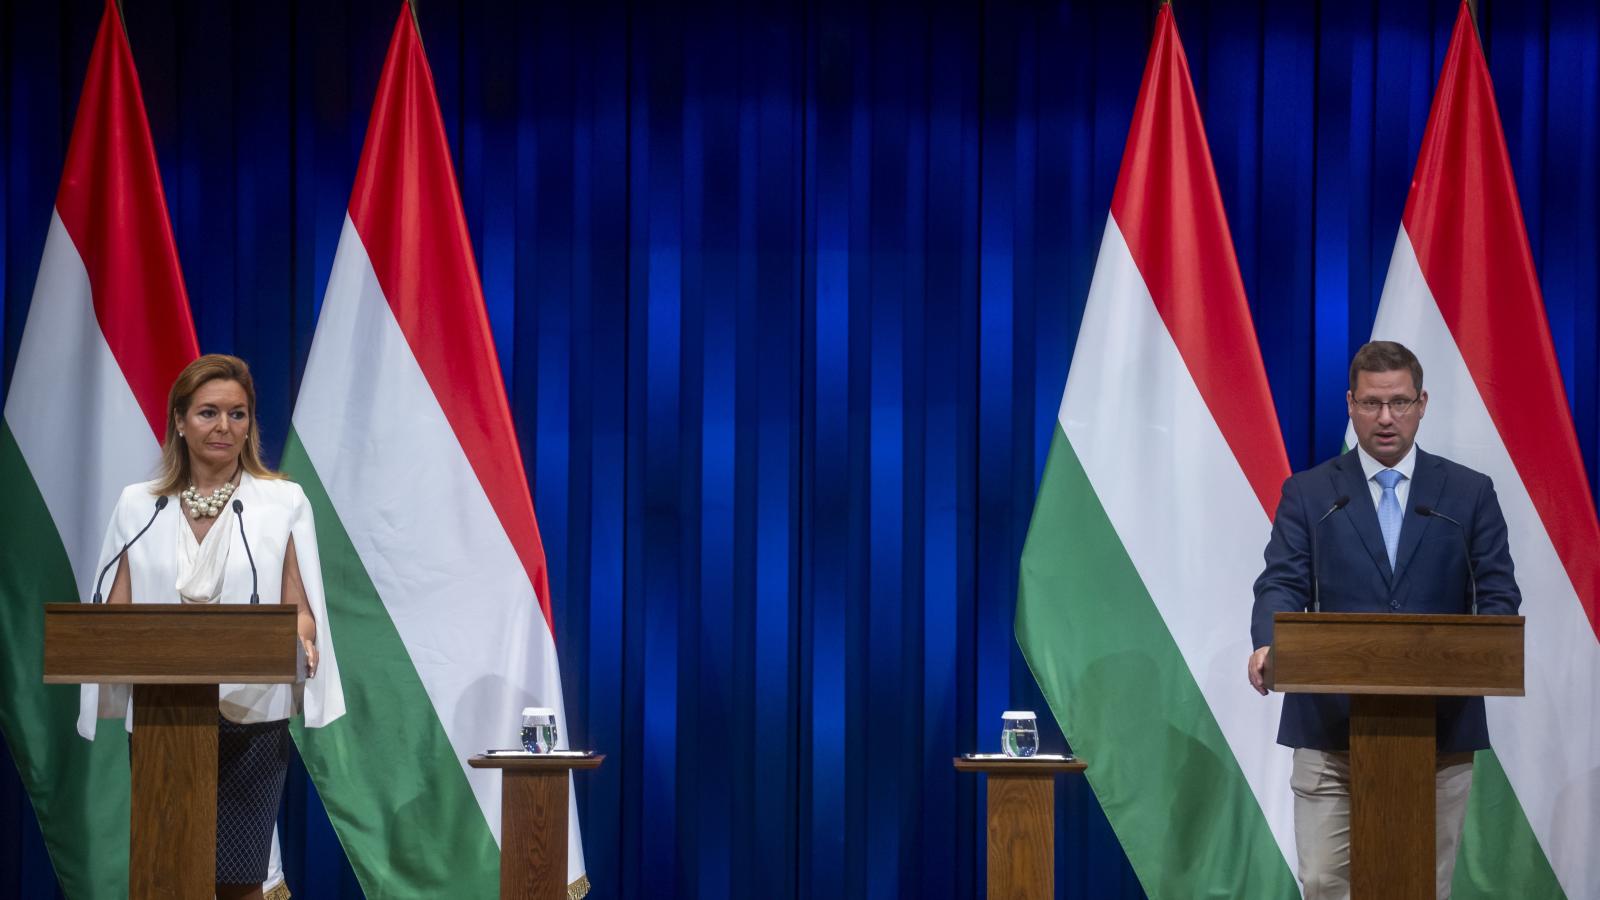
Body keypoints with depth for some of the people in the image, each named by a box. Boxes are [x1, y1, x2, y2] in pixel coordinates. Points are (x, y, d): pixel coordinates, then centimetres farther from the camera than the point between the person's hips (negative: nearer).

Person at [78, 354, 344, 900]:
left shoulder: (284, 502, 5)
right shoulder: (138, 505, 9)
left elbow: (299, 609, 2)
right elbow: (116, 612, 7)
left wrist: (302, 639, -20)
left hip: (252, 716, -2)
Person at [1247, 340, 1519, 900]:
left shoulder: (1469, 493, 9)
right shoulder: (1307, 493, 8)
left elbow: (1498, 595, 4)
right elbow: (1282, 583, -2)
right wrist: (1269, 644, -24)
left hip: (1440, 728, 1)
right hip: (1331, 727, 0)